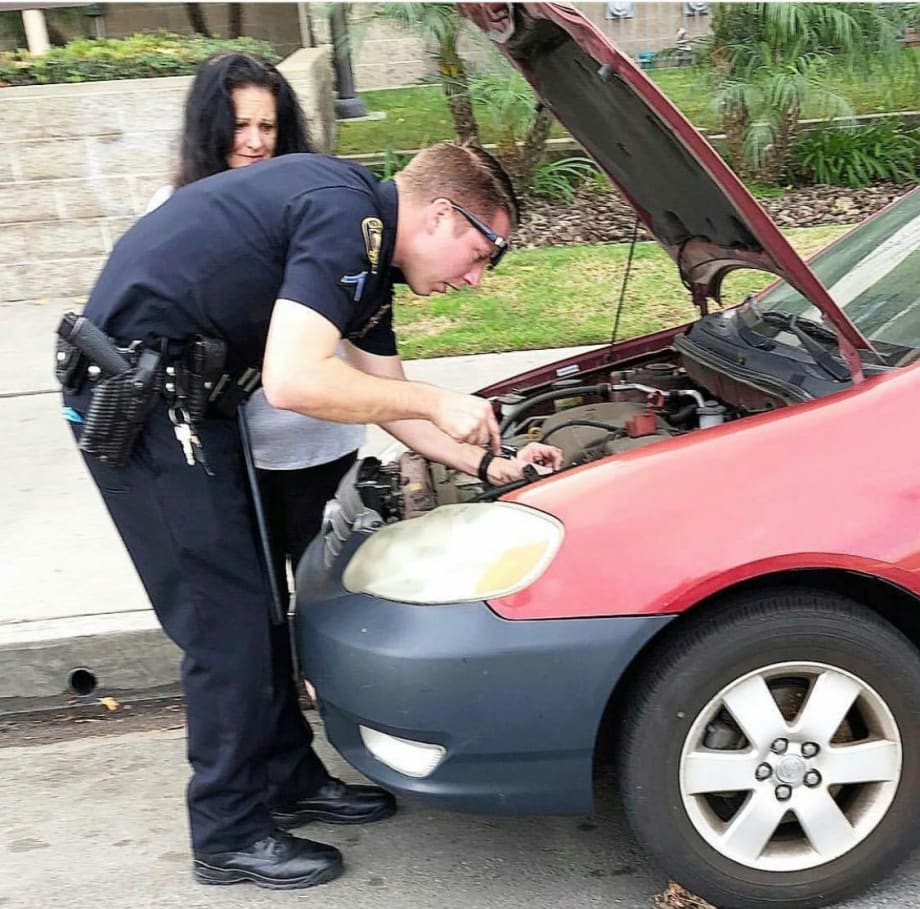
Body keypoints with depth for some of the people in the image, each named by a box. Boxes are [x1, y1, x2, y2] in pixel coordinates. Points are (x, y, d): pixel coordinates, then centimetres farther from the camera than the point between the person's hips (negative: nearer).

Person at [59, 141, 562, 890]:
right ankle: (231, 836, 13)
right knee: (226, 618, -3)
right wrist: (437, 402, -18)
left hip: (181, 393, 10)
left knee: (253, 601, 15)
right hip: (135, 397, -10)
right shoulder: (345, 214, -19)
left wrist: (491, 466, 11)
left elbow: (388, 402, 17)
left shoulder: (370, 253, 12)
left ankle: (290, 780, 30)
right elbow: (293, 382, -29)